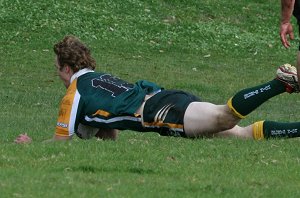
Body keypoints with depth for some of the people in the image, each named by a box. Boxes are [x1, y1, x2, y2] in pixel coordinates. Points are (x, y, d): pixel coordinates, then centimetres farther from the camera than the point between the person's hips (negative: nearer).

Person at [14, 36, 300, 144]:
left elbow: (59, 143, 12)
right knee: (241, 133, -5)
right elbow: (109, 137, 46)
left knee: (223, 117, -30)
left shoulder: (74, 94, 11)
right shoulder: (102, 79, 36)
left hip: (156, 110, -8)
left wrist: (29, 144, 28)